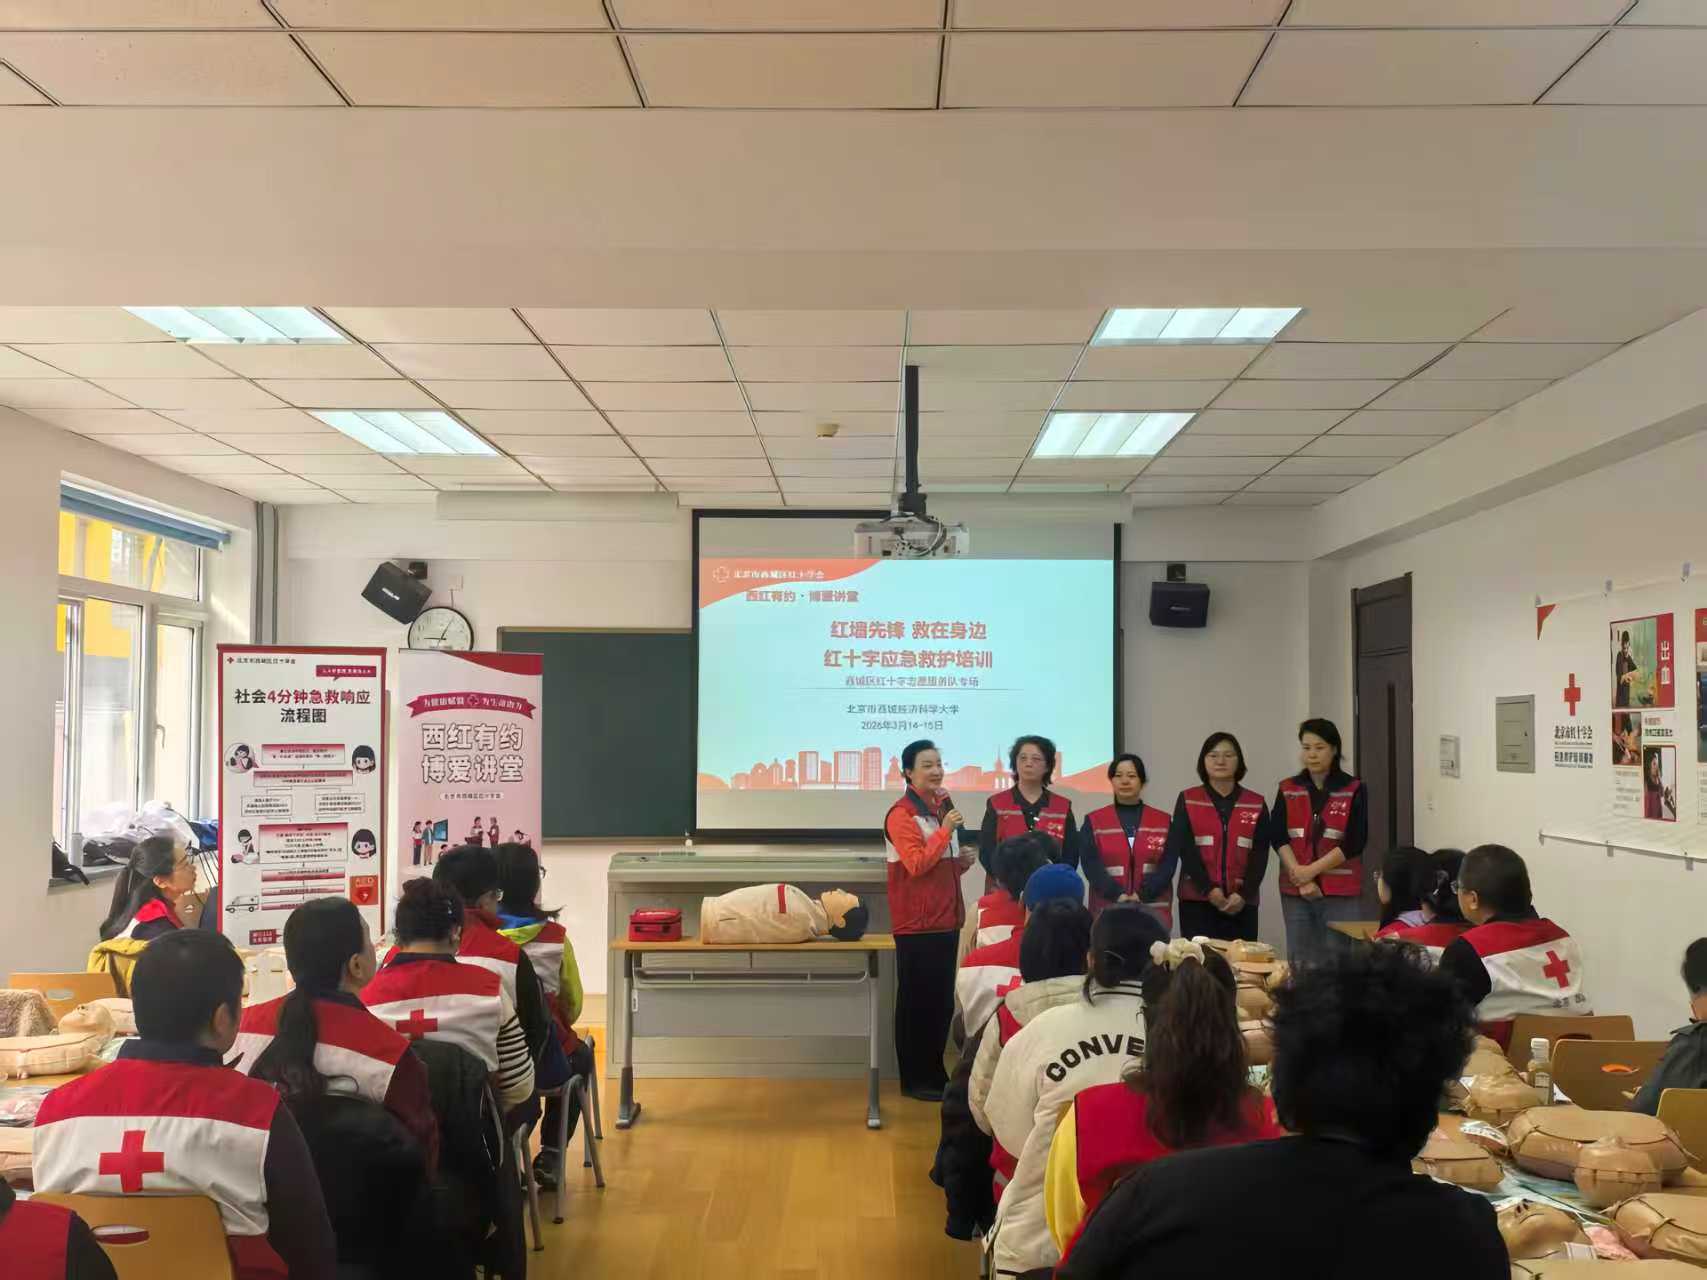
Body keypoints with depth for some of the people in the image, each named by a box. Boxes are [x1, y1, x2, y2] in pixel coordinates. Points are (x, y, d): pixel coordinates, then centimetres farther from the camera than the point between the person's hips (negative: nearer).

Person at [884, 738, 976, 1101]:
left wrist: (962, 861, 4)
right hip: (916, 923, -8)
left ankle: (935, 1072, 22)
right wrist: (945, 830, -26)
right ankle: (914, 1079, 7)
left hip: (946, 919, 8)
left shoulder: (942, 806, 14)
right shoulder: (901, 814, -12)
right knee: (916, 1001, -1)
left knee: (943, 1001, 12)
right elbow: (916, 864, -22)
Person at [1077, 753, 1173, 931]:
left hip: (1153, 912, 1)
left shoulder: (1163, 821, 9)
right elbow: (1091, 864, -5)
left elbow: (1167, 864, -1)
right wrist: (1118, 895, -18)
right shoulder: (1093, 821, 6)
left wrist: (1142, 896, -15)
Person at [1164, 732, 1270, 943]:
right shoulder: (1187, 800, 4)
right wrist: (1209, 889, -13)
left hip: (1241, 903, 1)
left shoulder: (1256, 804, 8)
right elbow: (1185, 849, -4)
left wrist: (1244, 894, -11)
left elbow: (1260, 853, 1)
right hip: (1196, 899, -1)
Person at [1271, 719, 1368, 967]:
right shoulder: (1288, 790, 8)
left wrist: (1312, 870, -13)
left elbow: (1355, 842, -8)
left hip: (1341, 892, -3)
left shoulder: (1354, 790, 0)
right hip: (1295, 891, 3)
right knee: (1300, 963, 7)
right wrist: (1300, 877, -13)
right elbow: (1278, 837, 0)